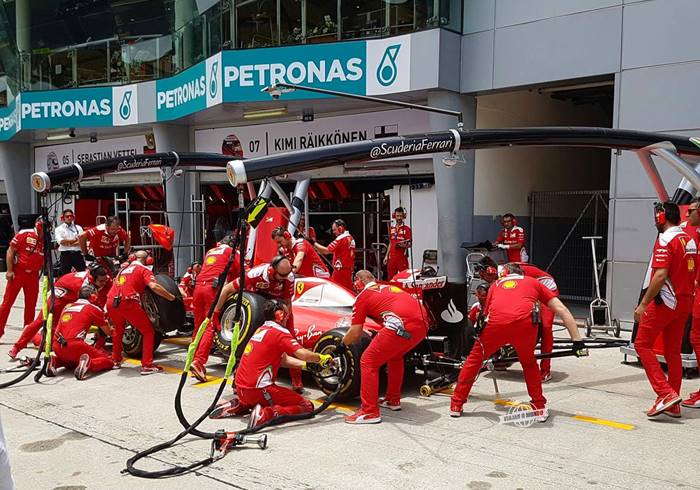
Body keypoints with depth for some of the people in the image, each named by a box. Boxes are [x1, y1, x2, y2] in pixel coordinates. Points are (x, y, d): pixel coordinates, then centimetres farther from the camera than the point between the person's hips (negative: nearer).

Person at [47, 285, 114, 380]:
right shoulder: (94, 308, 7)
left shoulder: (67, 306, 23)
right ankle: (88, 364, -23)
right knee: (108, 360, 5)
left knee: (73, 360, 37)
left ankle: (55, 361, 9)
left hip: (57, 348, 6)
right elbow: (108, 332, 16)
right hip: (75, 346, -6)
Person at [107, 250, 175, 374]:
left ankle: (115, 361, 37)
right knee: (148, 331, 7)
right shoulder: (144, 269, 9)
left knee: (118, 330, 33)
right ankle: (147, 365, -1)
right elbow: (154, 286, -8)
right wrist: (171, 297, -2)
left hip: (111, 303, 6)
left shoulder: (123, 269, 29)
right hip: (128, 303, -6)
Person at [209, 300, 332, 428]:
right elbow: (302, 354, -18)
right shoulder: (279, 331, -9)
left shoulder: (261, 330, 17)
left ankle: (238, 405, 17)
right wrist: (321, 358, 0)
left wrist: (307, 365, 13)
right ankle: (265, 414, -19)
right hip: (258, 389, -9)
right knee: (307, 406, -3)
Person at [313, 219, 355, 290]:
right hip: (349, 270, 9)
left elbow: (326, 251, -14)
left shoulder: (341, 238, -13)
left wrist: (314, 243, -8)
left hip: (340, 270, -9)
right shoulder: (351, 238, 14)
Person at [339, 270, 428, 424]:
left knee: (368, 362, 5)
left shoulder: (362, 296, 14)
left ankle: (369, 412, 4)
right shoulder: (389, 287, 32)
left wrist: (342, 346, 30)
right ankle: (393, 400, 39)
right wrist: (381, 337, 54)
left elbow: (355, 333, 12)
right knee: (395, 356, 31)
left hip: (402, 326, -7)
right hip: (422, 324, 8)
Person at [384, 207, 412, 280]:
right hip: (392, 257, 5)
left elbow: (409, 244, -5)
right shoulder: (391, 228, 15)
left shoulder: (406, 229, -2)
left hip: (402, 256, -5)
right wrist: (386, 256, 16)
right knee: (390, 277, 7)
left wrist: (404, 245, -26)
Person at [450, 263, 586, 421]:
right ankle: (539, 408, 28)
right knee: (529, 363, 30)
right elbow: (562, 310, 26)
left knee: (475, 357, 24)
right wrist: (577, 341, 27)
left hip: (496, 322, 0)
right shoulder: (533, 282, 34)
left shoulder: (495, 285, 36)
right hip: (525, 322, 0)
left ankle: (456, 405, 28)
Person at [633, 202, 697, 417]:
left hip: (666, 302, -8)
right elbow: (693, 274, 15)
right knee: (673, 351, 13)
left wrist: (643, 304, -19)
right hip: (685, 302, 8)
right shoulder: (689, 240, 11)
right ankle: (673, 405, 17)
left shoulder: (665, 240, -14)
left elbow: (660, 276, -23)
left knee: (642, 344, 1)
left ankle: (666, 393, -9)